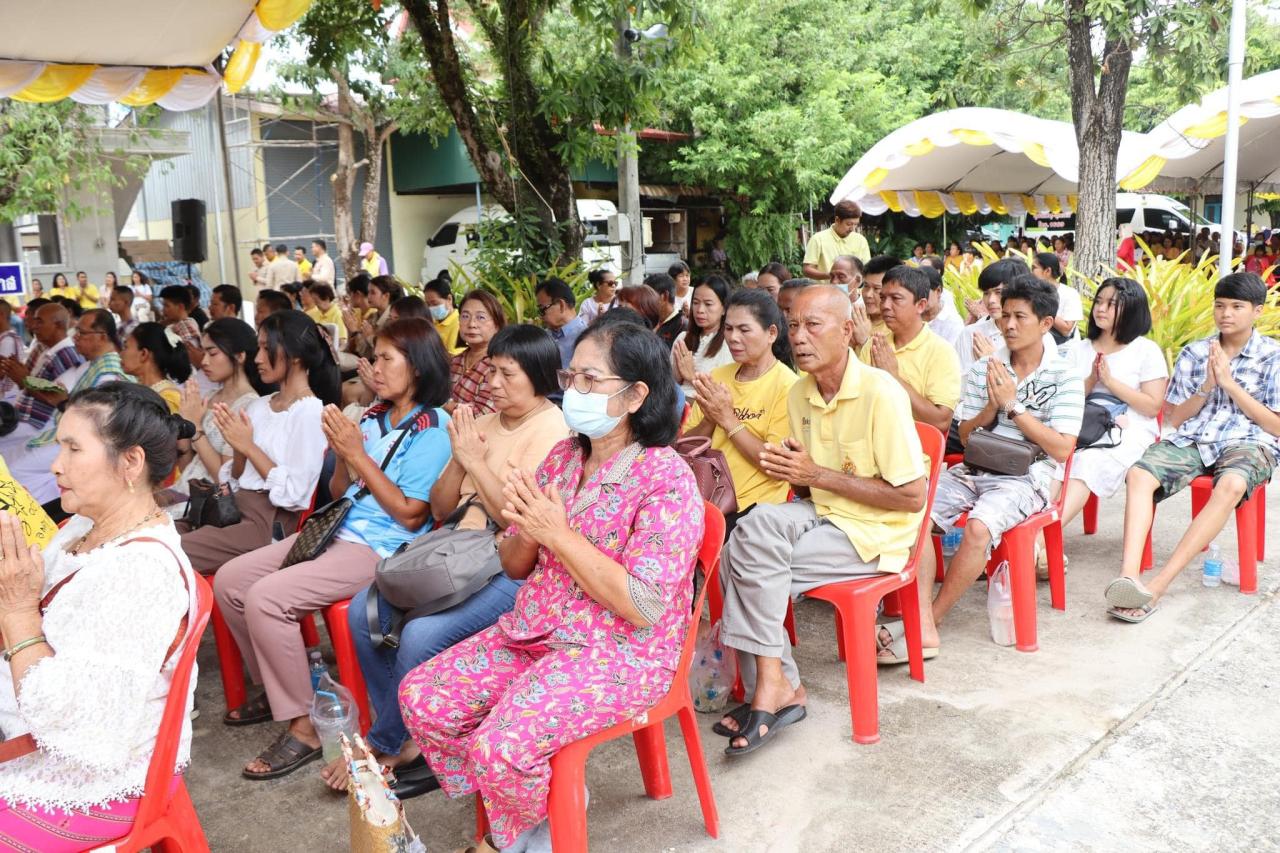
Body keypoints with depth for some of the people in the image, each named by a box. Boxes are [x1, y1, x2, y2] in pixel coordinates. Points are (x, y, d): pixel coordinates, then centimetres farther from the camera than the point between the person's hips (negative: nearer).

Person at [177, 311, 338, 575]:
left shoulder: (309, 411, -8)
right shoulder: (259, 406, 14)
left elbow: (294, 493, -15)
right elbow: (235, 481, 16)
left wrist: (249, 447, -11)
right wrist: (238, 449, -4)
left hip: (271, 524, -7)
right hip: (235, 510, 7)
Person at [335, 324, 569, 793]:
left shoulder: (554, 431, -8)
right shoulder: (484, 423, 13)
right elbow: (440, 509, 13)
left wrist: (474, 459, -14)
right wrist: (459, 456, -4)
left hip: (514, 570, -8)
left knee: (422, 635, -26)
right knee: (363, 610, -8)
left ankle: (384, 745, 2)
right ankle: (407, 737, 4)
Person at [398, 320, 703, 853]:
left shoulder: (667, 478, -16)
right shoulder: (563, 457, 5)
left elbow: (643, 606, -23)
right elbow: (516, 568, 11)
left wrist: (558, 534, -22)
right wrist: (522, 527, -13)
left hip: (622, 654, -7)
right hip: (534, 631, 7)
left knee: (501, 748, -25)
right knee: (421, 697, -5)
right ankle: (501, 807, 18)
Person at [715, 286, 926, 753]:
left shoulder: (880, 393, -17)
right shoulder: (799, 394, 6)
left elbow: (912, 496, -18)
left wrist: (819, 475, -18)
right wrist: (790, 470, -8)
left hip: (874, 534, -7)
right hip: (822, 516, 7)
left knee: (751, 553, -25)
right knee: (762, 521, -22)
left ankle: (772, 686, -9)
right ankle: (778, 688, -12)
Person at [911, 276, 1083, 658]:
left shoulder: (1064, 376, 0)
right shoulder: (983, 369, 11)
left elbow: (1061, 449, -8)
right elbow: (965, 436, 10)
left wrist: (1012, 404, -11)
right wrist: (993, 405, -9)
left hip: (1024, 478, -4)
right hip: (973, 470, 4)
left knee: (979, 527, -34)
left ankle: (931, 620, -16)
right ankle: (924, 628, -27)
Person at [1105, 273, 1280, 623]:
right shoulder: (1194, 353, 16)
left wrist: (1229, 383, -5)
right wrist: (1206, 388, -2)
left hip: (1248, 443, -3)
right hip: (1191, 439, 3)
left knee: (1231, 485, -38)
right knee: (1139, 473, -29)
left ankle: (1158, 586, -42)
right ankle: (1128, 575, -46)